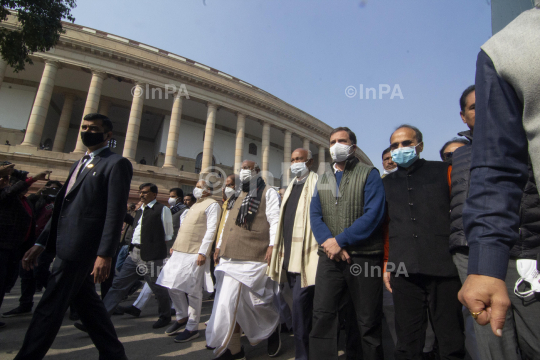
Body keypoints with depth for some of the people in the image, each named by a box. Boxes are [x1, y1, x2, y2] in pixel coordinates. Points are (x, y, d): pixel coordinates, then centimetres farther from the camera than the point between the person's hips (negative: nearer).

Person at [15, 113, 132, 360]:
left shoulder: (116, 163, -8)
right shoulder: (80, 164, 20)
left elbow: (116, 212, -16)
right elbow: (62, 206, 19)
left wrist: (105, 255, -21)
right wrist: (40, 244, 15)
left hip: (82, 247, -9)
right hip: (68, 246, 9)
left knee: (49, 309, 0)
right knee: (87, 303, 15)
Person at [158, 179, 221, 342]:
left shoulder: (212, 205, -5)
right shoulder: (195, 205, 22)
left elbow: (211, 229, -13)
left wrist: (203, 251, -19)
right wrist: (175, 245, 18)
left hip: (195, 253, -8)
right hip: (180, 251, 8)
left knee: (193, 291, -1)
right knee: (173, 285, 10)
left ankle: (192, 328, 13)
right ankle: (182, 317, 30)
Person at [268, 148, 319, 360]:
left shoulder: (316, 184, -7)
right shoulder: (291, 187, 17)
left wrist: (317, 251, -19)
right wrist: (281, 248, 14)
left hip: (307, 255, -8)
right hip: (289, 255, 8)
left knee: (300, 302, -9)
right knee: (300, 303, 17)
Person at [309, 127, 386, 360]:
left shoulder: (369, 174, 1)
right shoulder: (322, 180, 15)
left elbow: (374, 214, -11)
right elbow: (315, 215, 7)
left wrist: (340, 240, -15)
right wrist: (328, 242, -12)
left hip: (364, 257, -3)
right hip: (329, 257, 4)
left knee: (369, 322, 8)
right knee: (321, 316, 1)